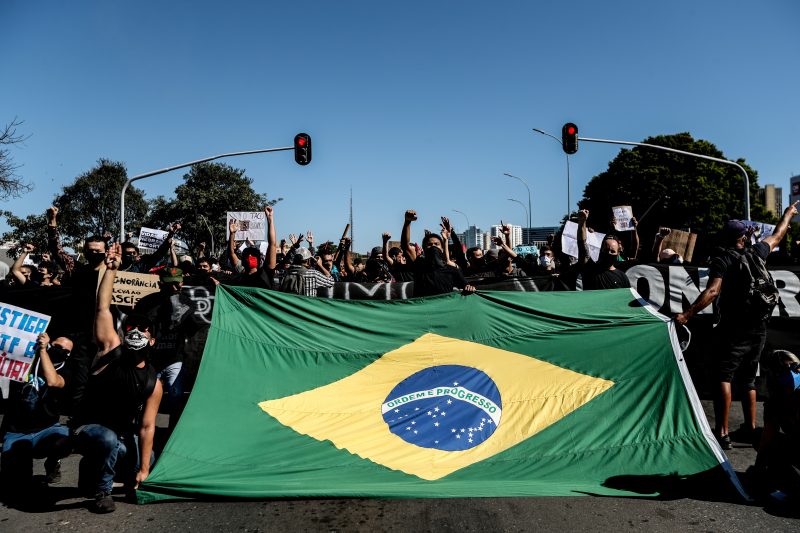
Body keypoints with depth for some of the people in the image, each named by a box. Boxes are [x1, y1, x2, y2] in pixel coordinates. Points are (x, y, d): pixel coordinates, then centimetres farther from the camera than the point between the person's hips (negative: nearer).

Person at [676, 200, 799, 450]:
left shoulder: (722, 259, -8)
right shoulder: (756, 253, 8)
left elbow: (712, 291, -23)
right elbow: (777, 236, 28)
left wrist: (687, 314, -27)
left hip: (734, 328, -6)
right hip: (759, 328, 6)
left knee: (723, 377, -8)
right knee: (748, 379, 17)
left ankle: (722, 434, -14)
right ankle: (750, 429, 25)